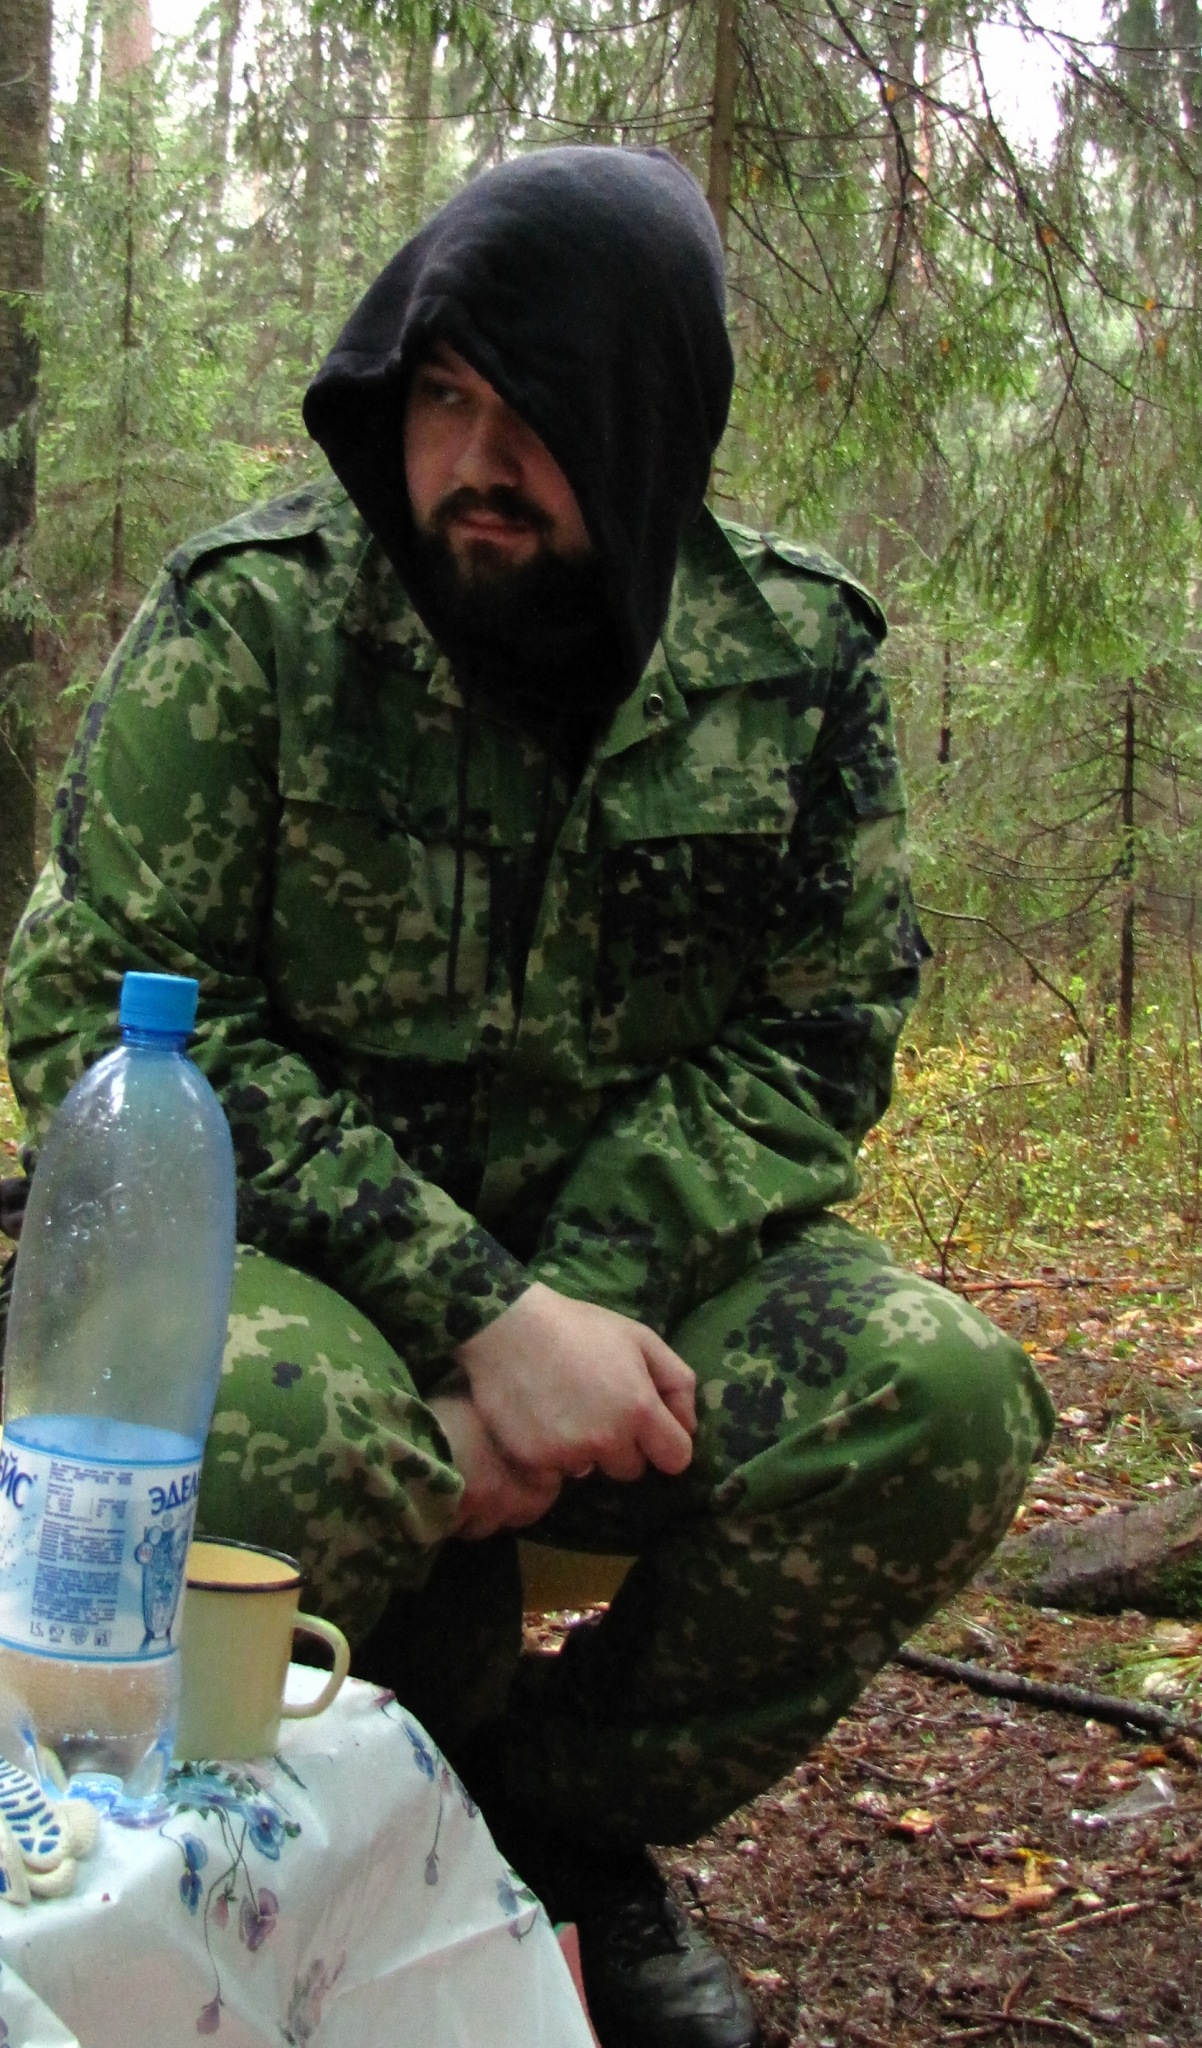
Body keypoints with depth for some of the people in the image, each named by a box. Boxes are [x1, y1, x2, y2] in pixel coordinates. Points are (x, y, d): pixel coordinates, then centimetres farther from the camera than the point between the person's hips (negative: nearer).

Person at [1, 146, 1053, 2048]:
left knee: (941, 1399, -25)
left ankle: (564, 1817, 3)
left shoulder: (797, 655, -3)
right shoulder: (252, 616, -10)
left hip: (632, 1257, 3)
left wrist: (571, 1306, -20)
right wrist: (476, 1312, -25)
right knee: (286, 1434, -37)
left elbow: (821, 1038, -1)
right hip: (292, 1245, -2)